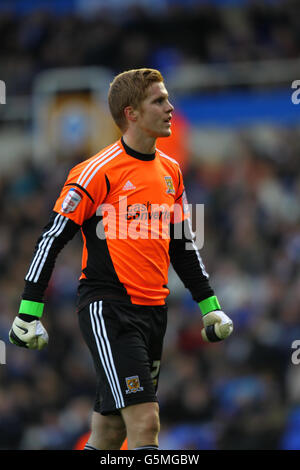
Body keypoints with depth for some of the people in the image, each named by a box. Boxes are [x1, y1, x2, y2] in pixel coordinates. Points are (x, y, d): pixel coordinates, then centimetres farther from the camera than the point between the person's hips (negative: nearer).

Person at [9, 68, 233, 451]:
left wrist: (209, 306, 19)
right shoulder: (100, 172, -10)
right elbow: (52, 238, -8)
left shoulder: (170, 171, 12)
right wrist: (29, 313, -11)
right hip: (108, 309, -7)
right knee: (145, 423, -17)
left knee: (110, 432, 9)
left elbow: (183, 245, 22)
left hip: (154, 311, 7)